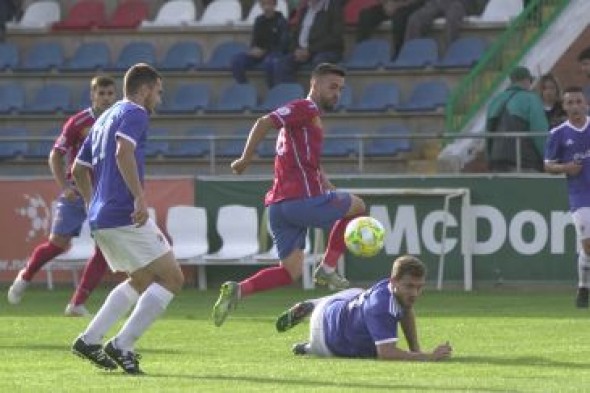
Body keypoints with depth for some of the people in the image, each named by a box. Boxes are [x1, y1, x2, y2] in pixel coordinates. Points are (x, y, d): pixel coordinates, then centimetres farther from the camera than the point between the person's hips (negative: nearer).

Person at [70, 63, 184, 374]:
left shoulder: (105, 118, 23)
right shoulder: (135, 114, -6)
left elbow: (79, 169, 27)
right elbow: (123, 153, -25)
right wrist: (140, 198, -28)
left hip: (99, 218, 10)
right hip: (125, 216, -10)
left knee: (142, 280, 24)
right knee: (172, 279, -4)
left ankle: (89, 340, 14)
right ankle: (122, 346, -11)